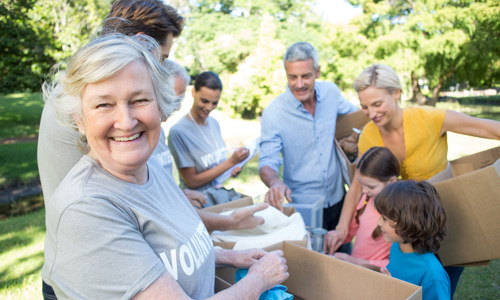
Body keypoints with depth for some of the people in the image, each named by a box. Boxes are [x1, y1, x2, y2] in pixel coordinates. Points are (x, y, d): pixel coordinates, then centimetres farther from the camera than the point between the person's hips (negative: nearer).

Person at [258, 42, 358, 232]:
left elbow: (354, 115, 16)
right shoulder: (273, 113, -16)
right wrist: (275, 182, -38)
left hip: (337, 199, 4)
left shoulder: (331, 91, -4)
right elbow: (267, 162, -17)